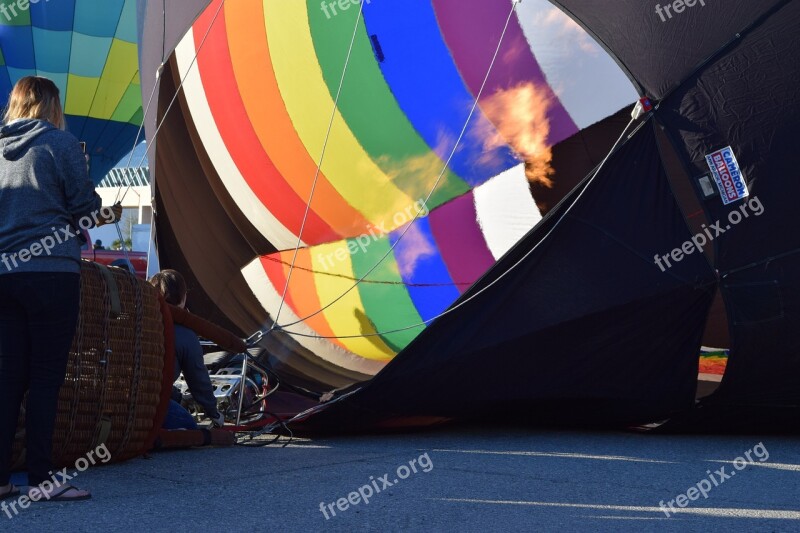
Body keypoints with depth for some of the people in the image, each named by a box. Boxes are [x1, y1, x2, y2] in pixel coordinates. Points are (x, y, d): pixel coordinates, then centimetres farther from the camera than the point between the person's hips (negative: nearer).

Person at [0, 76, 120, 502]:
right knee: (46, 377, -1)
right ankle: (40, 479, 1)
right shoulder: (60, 143, -3)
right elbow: (86, 206, -4)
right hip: (51, 272, -5)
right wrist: (107, 213, 18)